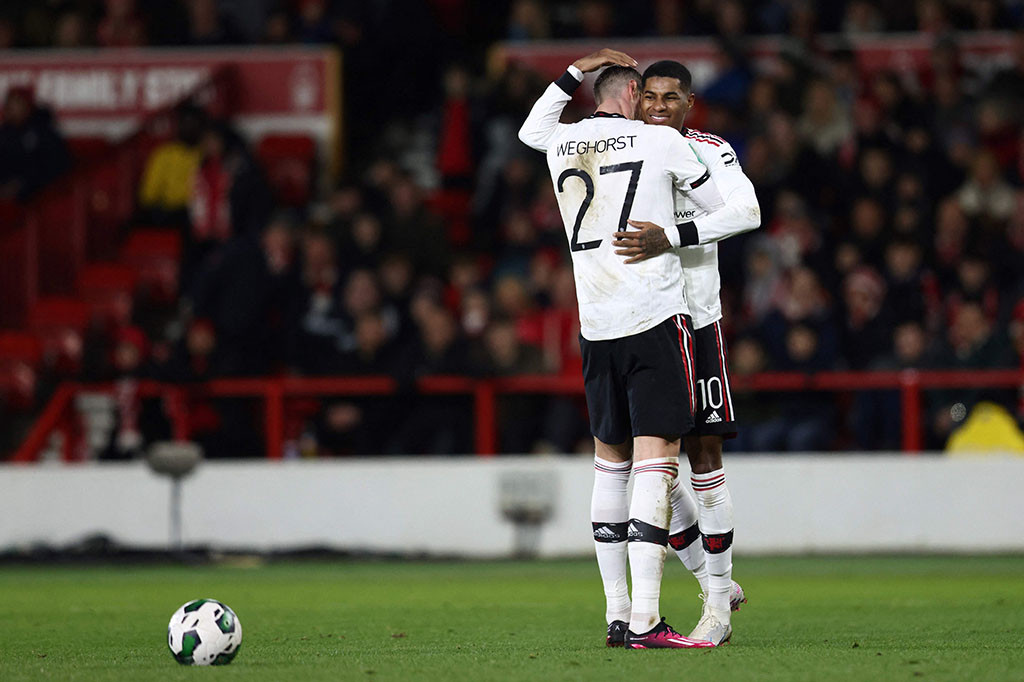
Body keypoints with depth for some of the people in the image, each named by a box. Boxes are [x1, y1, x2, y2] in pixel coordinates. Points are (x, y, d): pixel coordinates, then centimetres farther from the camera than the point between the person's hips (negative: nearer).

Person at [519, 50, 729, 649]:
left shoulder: (560, 144, 10)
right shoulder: (660, 142, -3)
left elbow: (532, 130, 36)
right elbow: (723, 208, 8)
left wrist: (578, 70, 36)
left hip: (597, 328, 5)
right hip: (656, 318, -5)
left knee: (610, 459, 16)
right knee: (656, 462, -9)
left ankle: (617, 614, 15)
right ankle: (645, 619, -18)